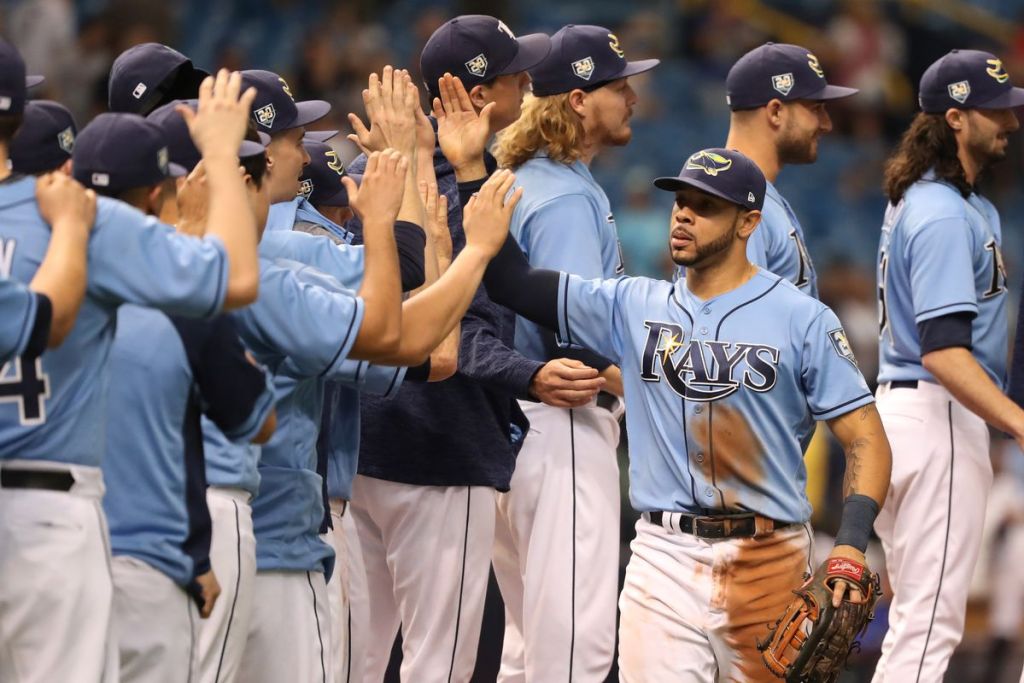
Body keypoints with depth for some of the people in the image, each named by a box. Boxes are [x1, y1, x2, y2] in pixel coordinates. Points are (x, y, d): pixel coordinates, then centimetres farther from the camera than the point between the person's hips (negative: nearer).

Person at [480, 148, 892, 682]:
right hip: (663, 558, 3)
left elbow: (865, 438, -3)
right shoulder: (634, 307, 11)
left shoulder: (802, 319, 1)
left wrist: (850, 547, -18)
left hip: (767, 560, -2)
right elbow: (516, 285, 9)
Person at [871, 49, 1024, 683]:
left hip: (904, 406, 11)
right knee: (932, 619, -9)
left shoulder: (923, 198, 14)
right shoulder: (944, 215, -17)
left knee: (918, 612, 15)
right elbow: (944, 351, -26)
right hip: (938, 416, -11)